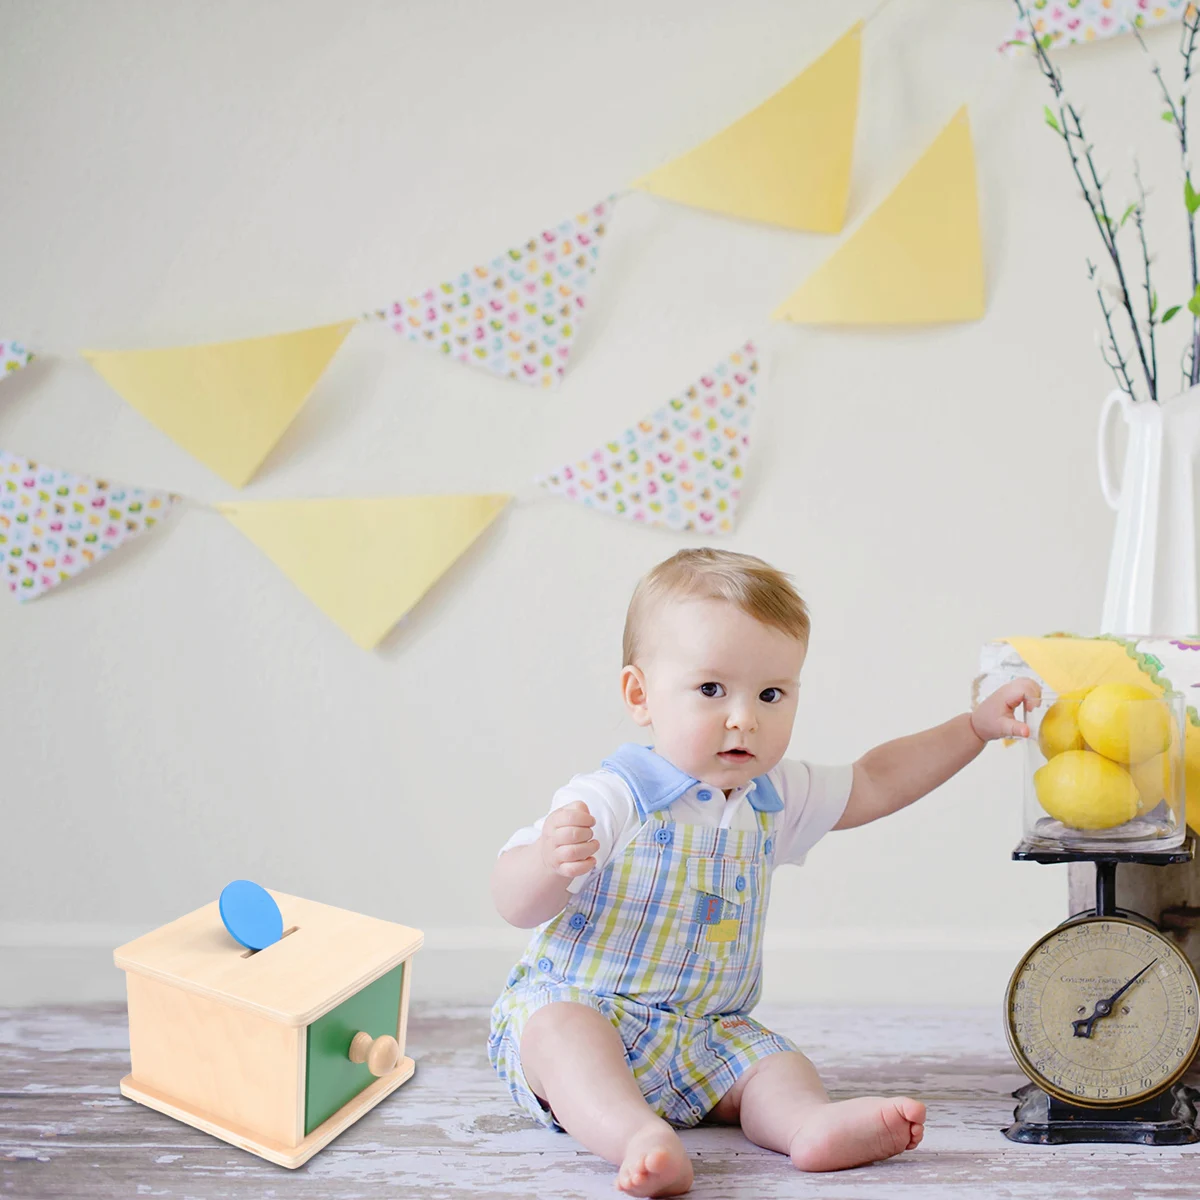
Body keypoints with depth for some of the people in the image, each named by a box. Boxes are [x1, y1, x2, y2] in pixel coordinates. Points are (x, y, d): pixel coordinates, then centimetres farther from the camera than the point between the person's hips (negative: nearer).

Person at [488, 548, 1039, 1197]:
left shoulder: (773, 798, 5)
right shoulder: (610, 801, -17)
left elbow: (872, 783, 19)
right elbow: (515, 905, -18)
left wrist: (976, 725, 15)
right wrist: (546, 862, -42)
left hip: (706, 1037, 6)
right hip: (575, 1008, -6)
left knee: (771, 1060, -17)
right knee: (556, 1027, -35)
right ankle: (637, 1136, -54)